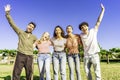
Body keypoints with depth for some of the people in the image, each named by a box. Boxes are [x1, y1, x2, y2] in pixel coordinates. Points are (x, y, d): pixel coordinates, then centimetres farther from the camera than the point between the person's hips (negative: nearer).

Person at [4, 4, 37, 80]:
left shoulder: (34, 37, 15)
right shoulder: (20, 32, 10)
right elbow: (12, 24, 6)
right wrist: (7, 13, 1)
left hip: (29, 57, 2)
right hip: (20, 55, -1)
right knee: (16, 73, 0)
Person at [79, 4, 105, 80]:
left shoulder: (93, 31, -3)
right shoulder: (81, 35, 1)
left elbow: (99, 21, -3)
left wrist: (103, 10, -2)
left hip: (94, 55, -2)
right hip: (86, 56, 3)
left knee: (97, 71, -1)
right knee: (87, 71, 12)